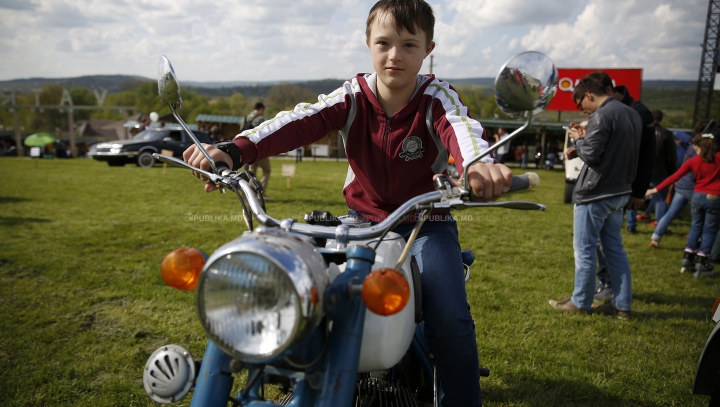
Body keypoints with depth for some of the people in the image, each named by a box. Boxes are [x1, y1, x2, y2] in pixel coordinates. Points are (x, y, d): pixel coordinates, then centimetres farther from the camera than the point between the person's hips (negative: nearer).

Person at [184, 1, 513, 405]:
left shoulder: (436, 96, -10)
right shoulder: (352, 97, -5)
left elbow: (462, 126, -33)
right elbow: (300, 122, -22)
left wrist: (480, 161, -60)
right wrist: (235, 151, -40)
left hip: (425, 223, -2)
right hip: (364, 221, 3)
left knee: (450, 319, -21)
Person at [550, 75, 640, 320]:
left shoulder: (601, 116, -16)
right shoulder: (632, 115, 12)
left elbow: (591, 155, -18)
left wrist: (578, 139, 0)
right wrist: (585, 140, 11)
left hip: (596, 193, -9)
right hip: (620, 192, 9)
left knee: (584, 249, 3)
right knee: (614, 248, 14)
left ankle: (580, 302, 13)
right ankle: (622, 305, 19)